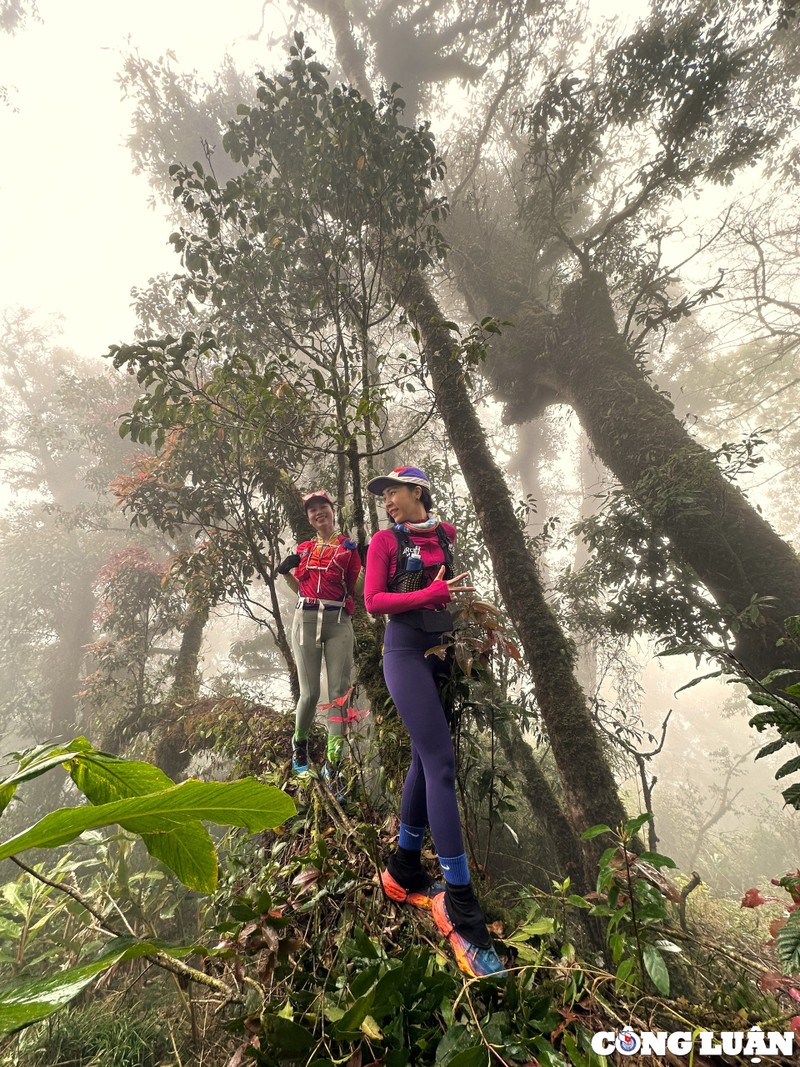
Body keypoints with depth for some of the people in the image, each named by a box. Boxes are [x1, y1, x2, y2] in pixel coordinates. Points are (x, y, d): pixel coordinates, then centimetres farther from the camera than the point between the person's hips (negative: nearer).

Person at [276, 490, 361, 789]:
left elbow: (357, 589, 5)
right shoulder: (304, 548, 15)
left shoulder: (349, 547, 7)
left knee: (339, 692, -5)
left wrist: (367, 567, -11)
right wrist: (289, 569, 8)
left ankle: (332, 765, 3)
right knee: (310, 693, 1)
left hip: (338, 622, -1)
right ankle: (299, 742, 30)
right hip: (306, 619, 2)